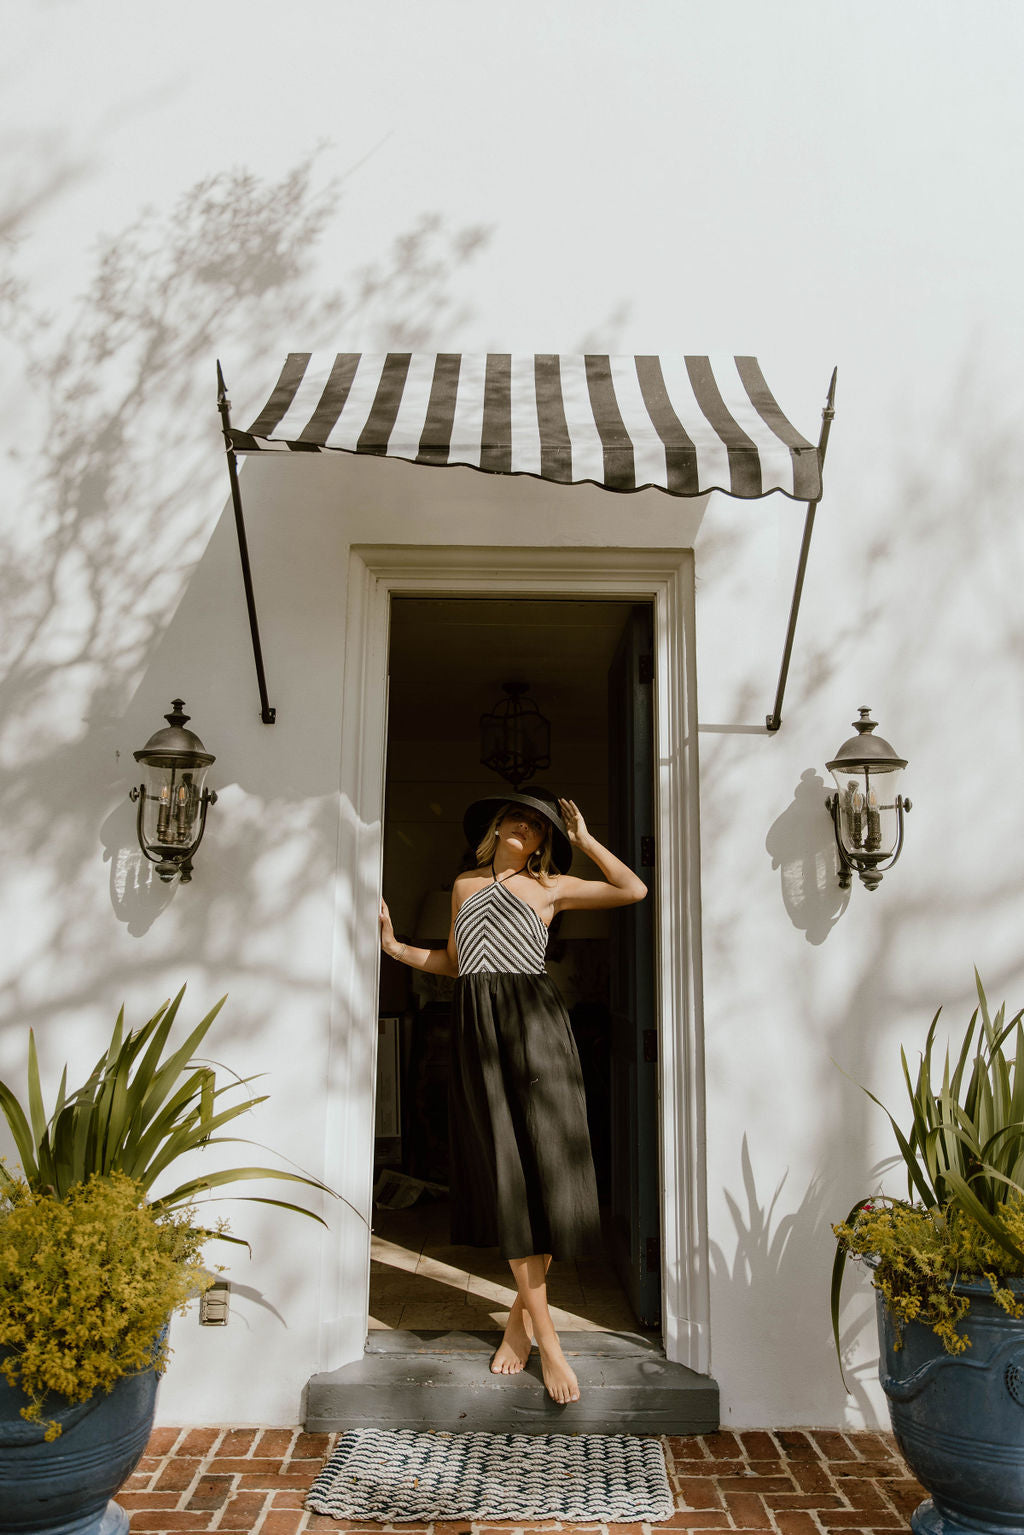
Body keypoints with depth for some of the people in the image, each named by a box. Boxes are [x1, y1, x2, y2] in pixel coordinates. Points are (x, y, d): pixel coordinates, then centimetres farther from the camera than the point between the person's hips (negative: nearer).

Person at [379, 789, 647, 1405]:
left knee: (543, 1168, -4)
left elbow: (636, 890, 3)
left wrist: (583, 838, 5)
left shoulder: (551, 886, 8)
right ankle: (546, 1339, 3)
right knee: (505, 1175, -2)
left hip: (534, 1025, -2)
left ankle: (522, 1316, 15)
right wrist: (394, 945, 15)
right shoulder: (465, 886, 18)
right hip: (478, 1030, 2)